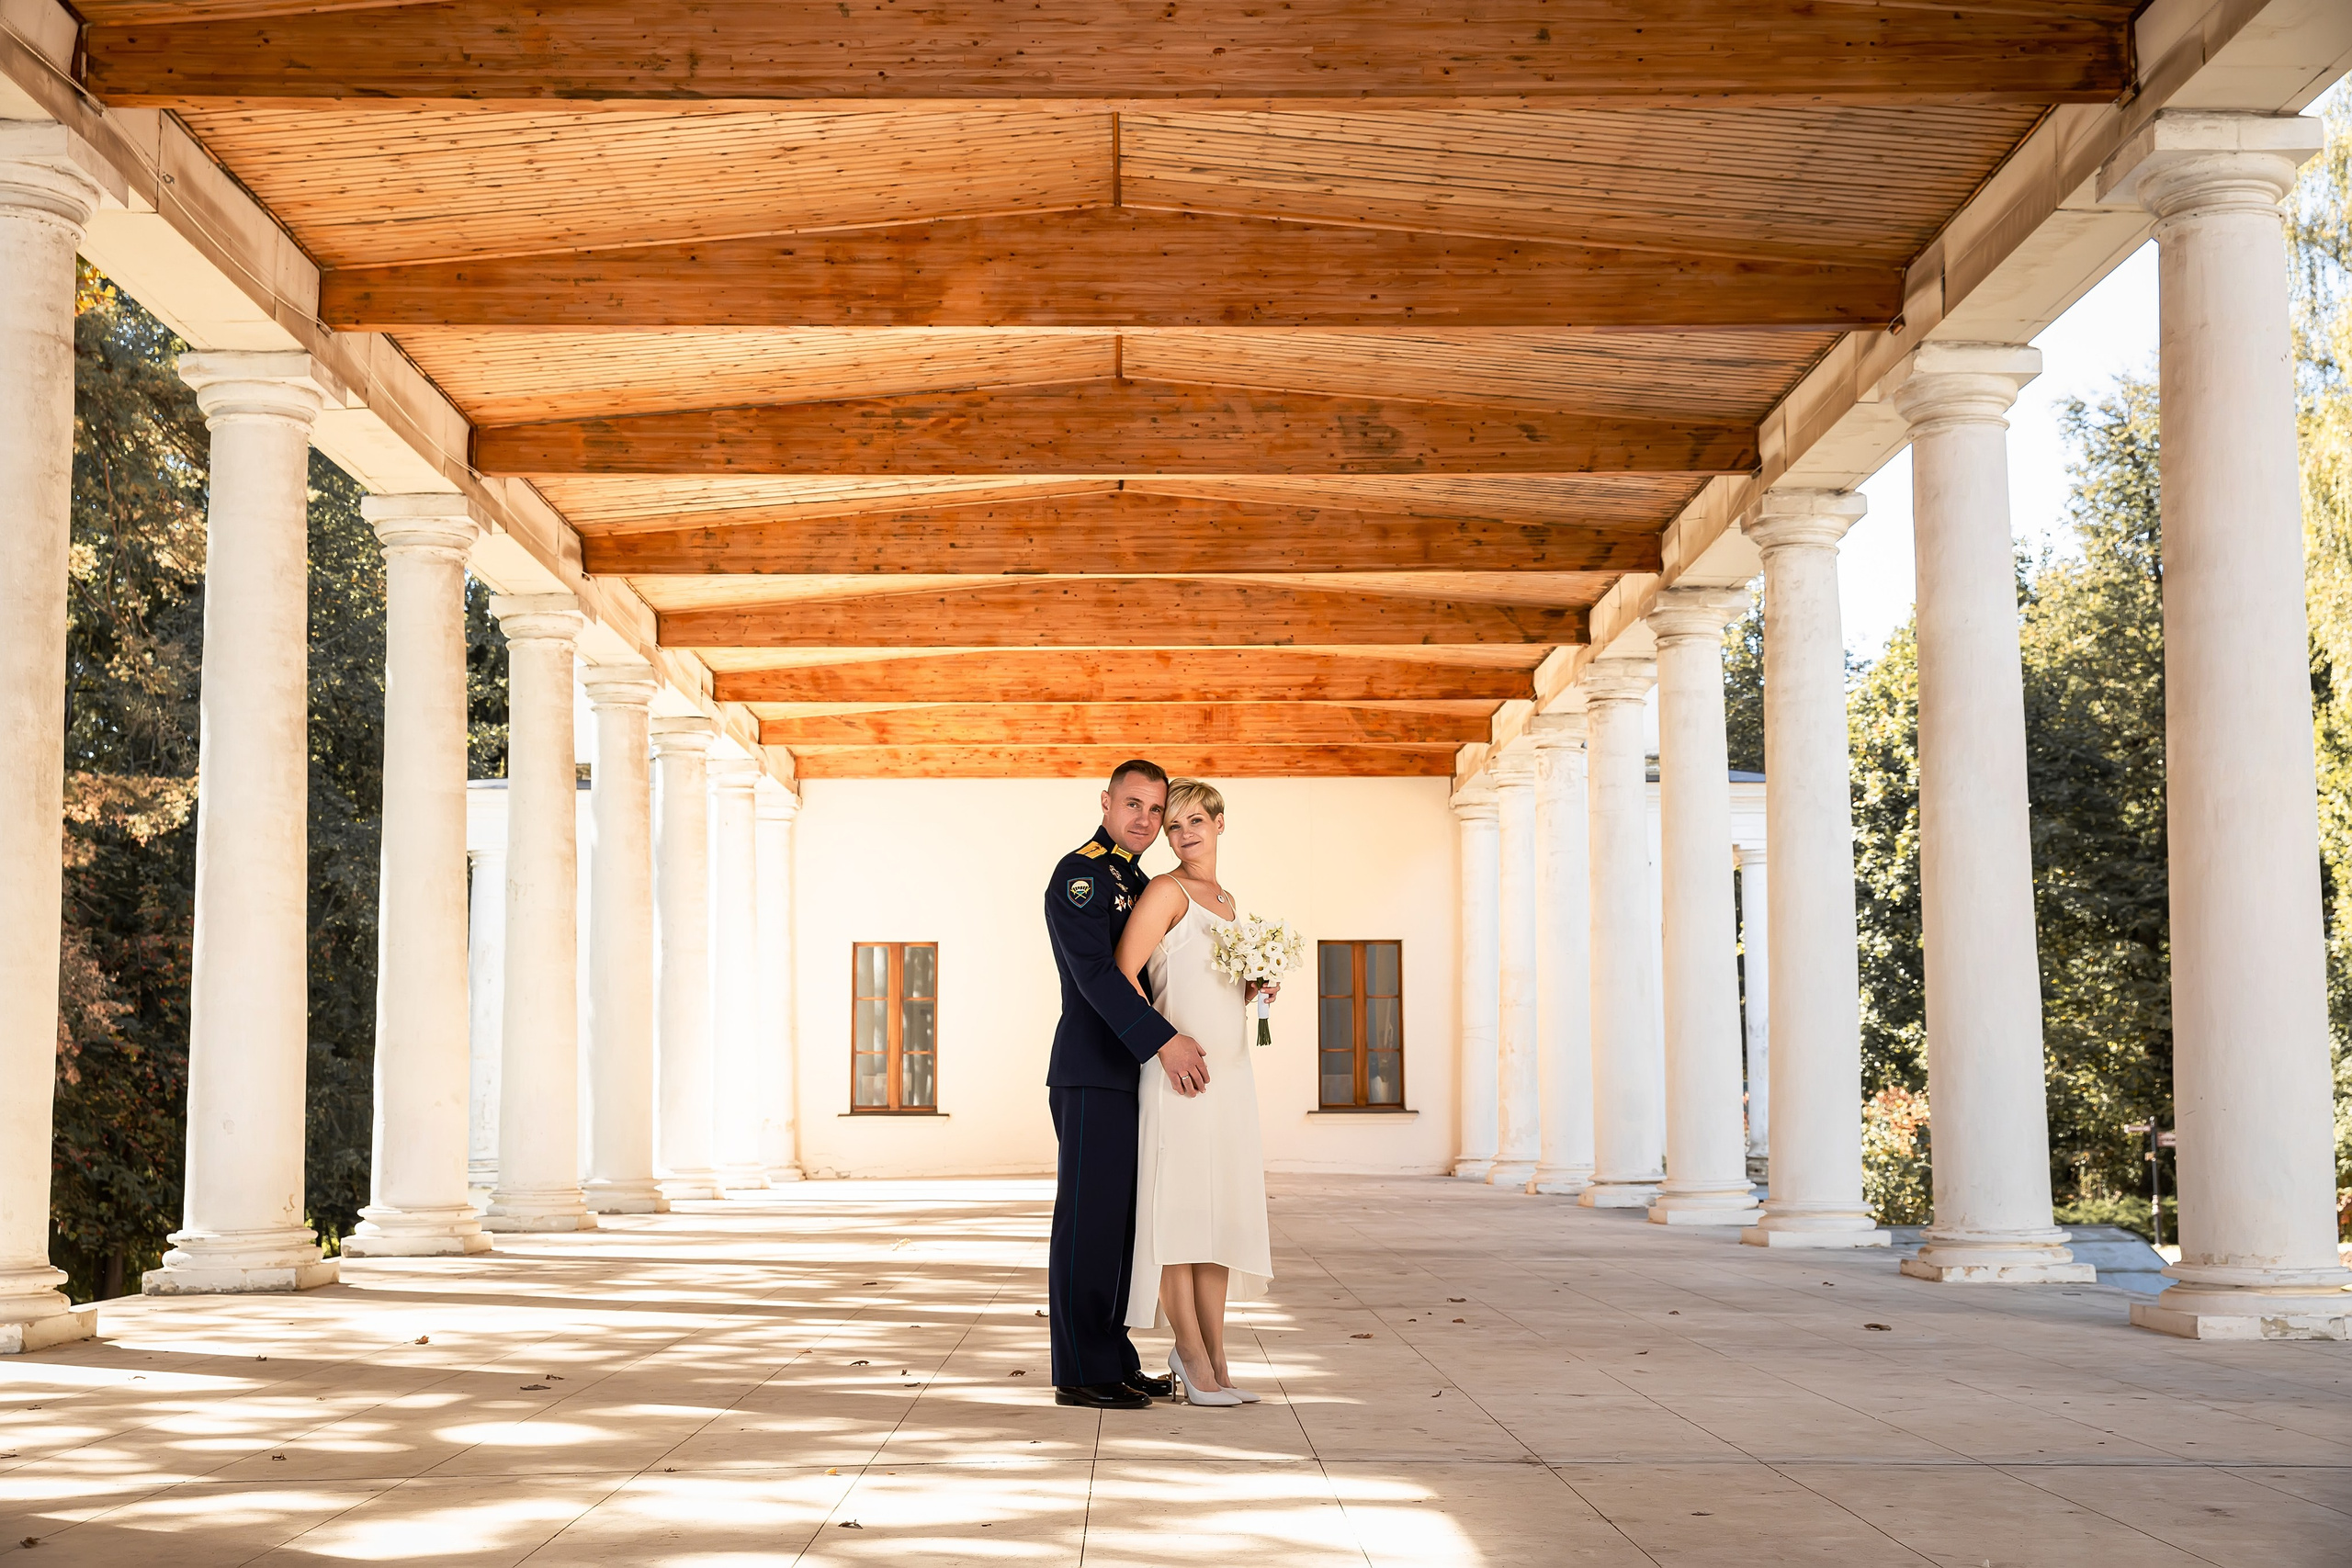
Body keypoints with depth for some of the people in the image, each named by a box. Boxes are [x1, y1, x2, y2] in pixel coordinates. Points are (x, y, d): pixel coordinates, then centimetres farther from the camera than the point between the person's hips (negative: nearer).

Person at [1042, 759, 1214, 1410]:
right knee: (1089, 1221, -6)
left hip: (1132, 1077, 9)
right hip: (1092, 1076, -9)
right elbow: (1094, 971, -19)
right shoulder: (1080, 874, -9)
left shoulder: (1137, 883, 20)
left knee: (1120, 1223, 11)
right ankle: (1081, 1374, -3)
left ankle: (1114, 1361, 17)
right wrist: (1164, 1041, -26)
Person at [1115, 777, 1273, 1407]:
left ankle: (1214, 1358, 13)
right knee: (1180, 1209, -5)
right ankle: (1193, 1353, 1)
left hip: (1229, 1070, 8)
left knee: (1222, 1212, 8)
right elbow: (1124, 974, -13)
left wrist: (1254, 988, 8)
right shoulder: (1167, 891, -5)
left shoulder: (1225, 900, 19)